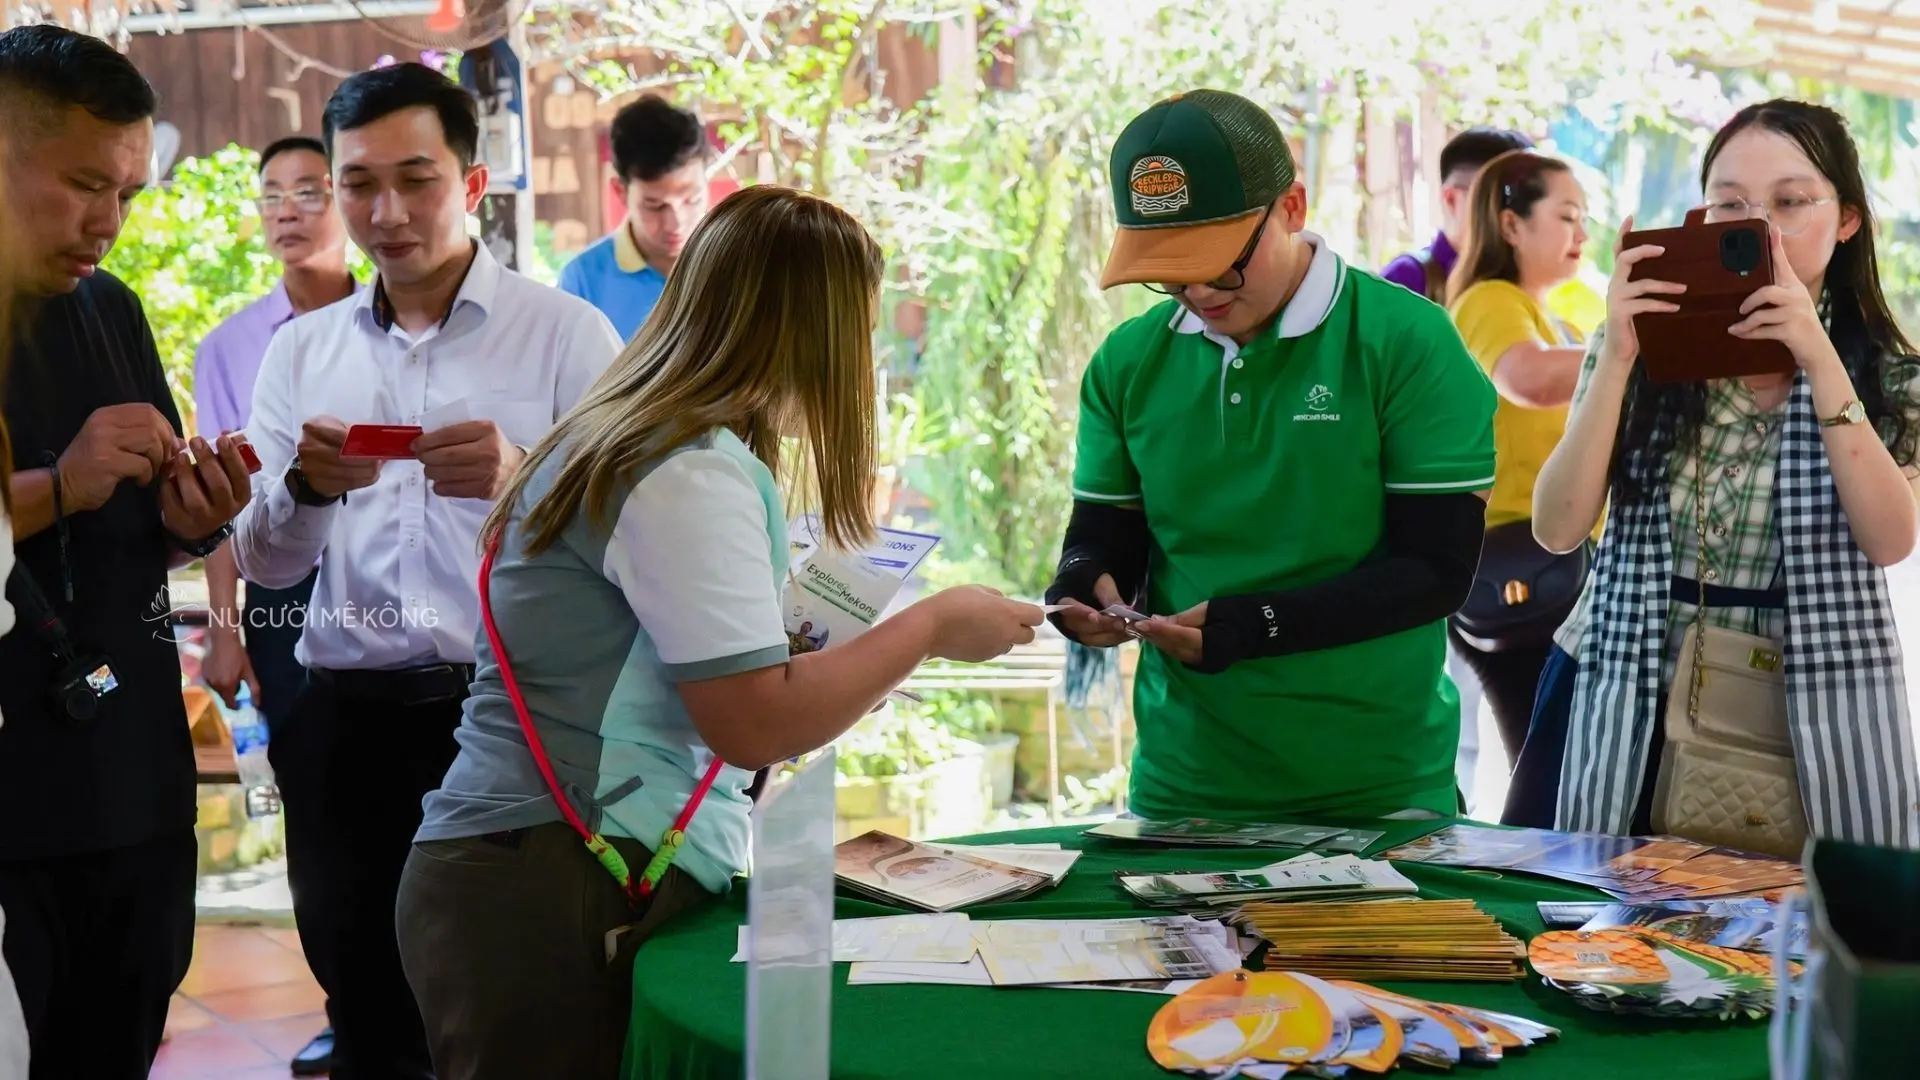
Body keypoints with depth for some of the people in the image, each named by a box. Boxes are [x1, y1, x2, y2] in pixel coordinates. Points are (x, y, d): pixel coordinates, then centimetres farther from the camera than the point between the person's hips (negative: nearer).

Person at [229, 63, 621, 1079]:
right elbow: (263, 562, 8)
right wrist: (305, 489, -14)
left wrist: (523, 478, -29)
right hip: (345, 718, 3)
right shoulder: (300, 351, 10)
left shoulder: (567, 335, -1)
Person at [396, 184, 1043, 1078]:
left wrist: (848, 657, 17)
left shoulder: (625, 443, 14)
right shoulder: (689, 472, -16)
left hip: (566, 879, 10)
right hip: (563, 897, -10)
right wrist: (930, 627, -8)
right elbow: (756, 722, -20)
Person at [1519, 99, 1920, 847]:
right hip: (1629, 710, 1)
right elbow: (1558, 530, -8)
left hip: (1812, 726, 0)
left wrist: (1818, 359, -20)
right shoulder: (1648, 350, 1)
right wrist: (1616, 357, -17)